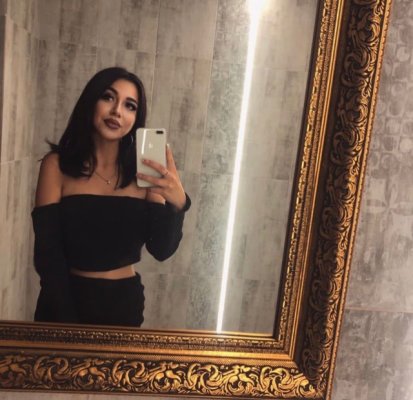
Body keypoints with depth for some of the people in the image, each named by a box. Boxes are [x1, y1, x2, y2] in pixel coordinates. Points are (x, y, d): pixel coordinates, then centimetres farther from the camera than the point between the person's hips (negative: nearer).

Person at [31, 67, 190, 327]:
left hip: (126, 303, 2)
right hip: (67, 301, -2)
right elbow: (48, 253, -10)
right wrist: (66, 320, -14)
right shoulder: (57, 165, -9)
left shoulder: (145, 172, -5)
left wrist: (177, 204, -28)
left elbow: (161, 250, -10)